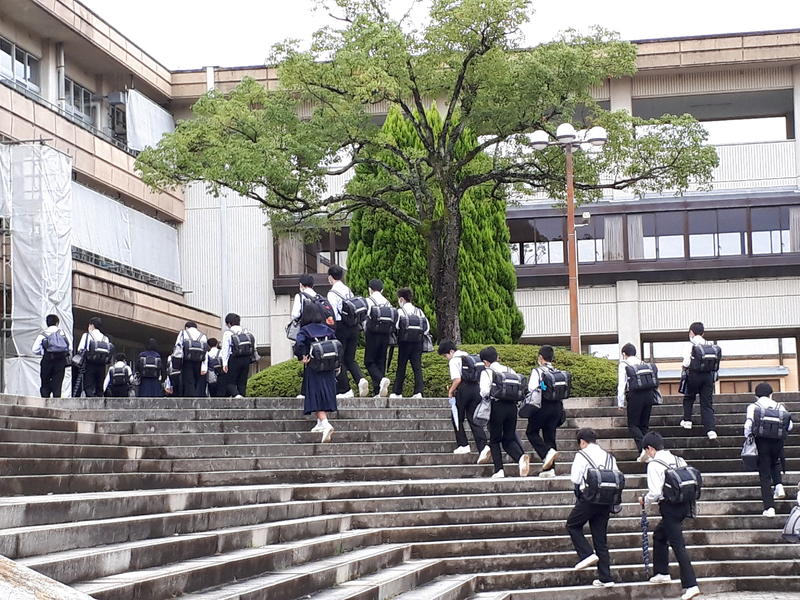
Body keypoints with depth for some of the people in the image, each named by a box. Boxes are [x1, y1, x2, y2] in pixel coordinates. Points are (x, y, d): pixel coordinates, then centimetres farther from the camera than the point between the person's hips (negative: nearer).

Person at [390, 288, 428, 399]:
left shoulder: (400, 311, -4)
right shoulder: (419, 311, 10)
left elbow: (396, 327, -11)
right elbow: (427, 326, 6)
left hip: (405, 342, -4)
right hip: (418, 342, 4)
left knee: (401, 368, 5)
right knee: (417, 367, 1)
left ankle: (398, 393, 10)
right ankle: (418, 392, -11)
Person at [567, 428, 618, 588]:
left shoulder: (582, 455, -4)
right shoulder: (609, 457, 12)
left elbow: (575, 479, -8)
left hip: (588, 498, -6)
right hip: (607, 501, 6)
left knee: (572, 525, 16)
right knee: (601, 537, 10)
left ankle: (586, 554, -5)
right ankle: (605, 578, 8)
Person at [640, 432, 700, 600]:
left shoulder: (654, 464, -13)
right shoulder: (678, 460, 8)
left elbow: (655, 492, -18)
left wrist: (645, 501, 1)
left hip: (669, 506, -8)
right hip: (684, 504, 8)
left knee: (678, 545, -6)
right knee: (659, 535, 26)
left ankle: (691, 585, -10)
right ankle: (662, 573, 33)